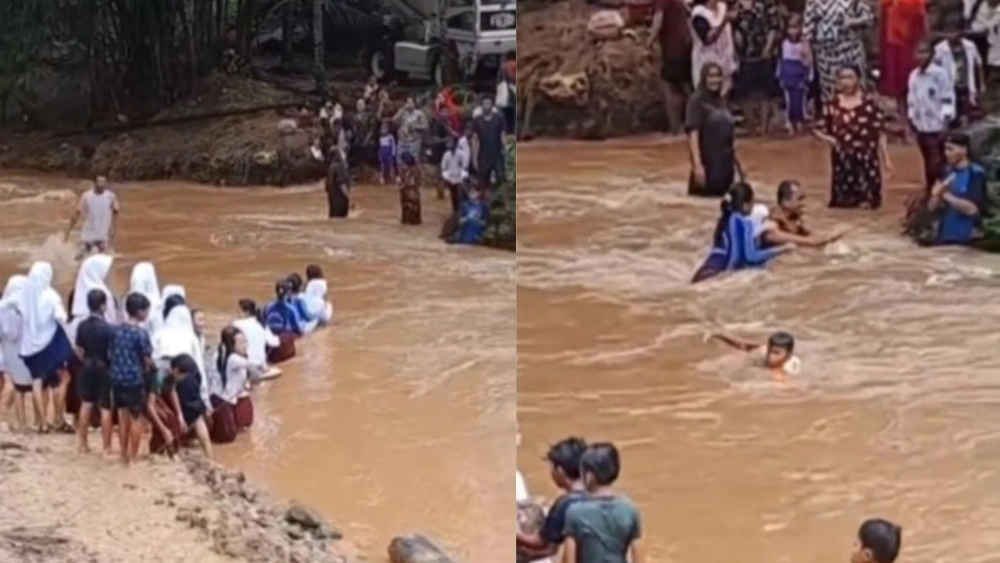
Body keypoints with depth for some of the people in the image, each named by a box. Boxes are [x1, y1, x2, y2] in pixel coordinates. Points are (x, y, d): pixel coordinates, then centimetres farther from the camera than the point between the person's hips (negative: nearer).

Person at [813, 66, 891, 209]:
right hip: (843, 161, 2)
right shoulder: (832, 105, 4)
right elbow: (818, 129, 9)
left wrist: (886, 159, -2)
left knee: (867, 204, -2)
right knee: (843, 203, 3)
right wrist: (826, 137, -13)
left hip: (866, 160, -2)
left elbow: (880, 133, 0)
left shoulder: (869, 104, -2)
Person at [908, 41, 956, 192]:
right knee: (928, 162, 14)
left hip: (937, 127, -6)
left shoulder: (941, 74, -12)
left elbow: (948, 101, -13)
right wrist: (911, 120, 11)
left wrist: (945, 124, -17)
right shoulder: (913, 75, 8)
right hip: (921, 127, 6)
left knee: (937, 162, -5)